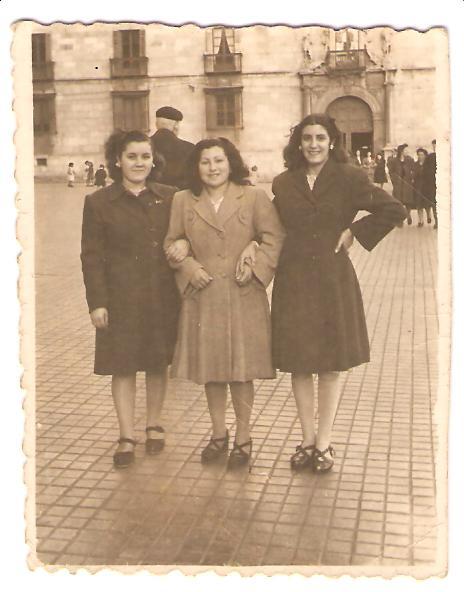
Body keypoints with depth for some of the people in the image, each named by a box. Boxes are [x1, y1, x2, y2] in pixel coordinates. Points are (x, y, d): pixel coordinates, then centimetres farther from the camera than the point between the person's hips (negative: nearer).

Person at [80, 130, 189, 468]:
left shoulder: (170, 197, 4)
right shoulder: (98, 203, -1)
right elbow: (92, 256, -2)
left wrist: (185, 244, -13)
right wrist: (96, 302, -8)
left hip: (163, 296, 2)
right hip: (121, 298, -2)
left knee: (159, 363, 12)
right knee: (123, 366, 2)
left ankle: (154, 425, 30)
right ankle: (127, 437, 13)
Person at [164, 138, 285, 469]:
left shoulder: (254, 197, 0)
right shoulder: (183, 201, 6)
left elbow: (274, 237, 0)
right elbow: (171, 242, 12)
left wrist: (256, 268, -12)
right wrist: (188, 268, -4)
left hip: (243, 298, -2)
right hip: (203, 297, 3)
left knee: (242, 370, 3)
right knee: (210, 370, 11)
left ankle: (243, 438, 20)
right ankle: (219, 434, 30)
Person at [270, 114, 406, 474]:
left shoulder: (348, 178, -2)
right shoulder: (283, 184, 7)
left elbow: (394, 210, -4)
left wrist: (354, 232, -6)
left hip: (333, 278, -2)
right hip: (294, 280, 2)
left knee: (331, 363, 5)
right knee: (298, 363, 7)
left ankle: (324, 443, 17)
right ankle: (307, 440, 21)